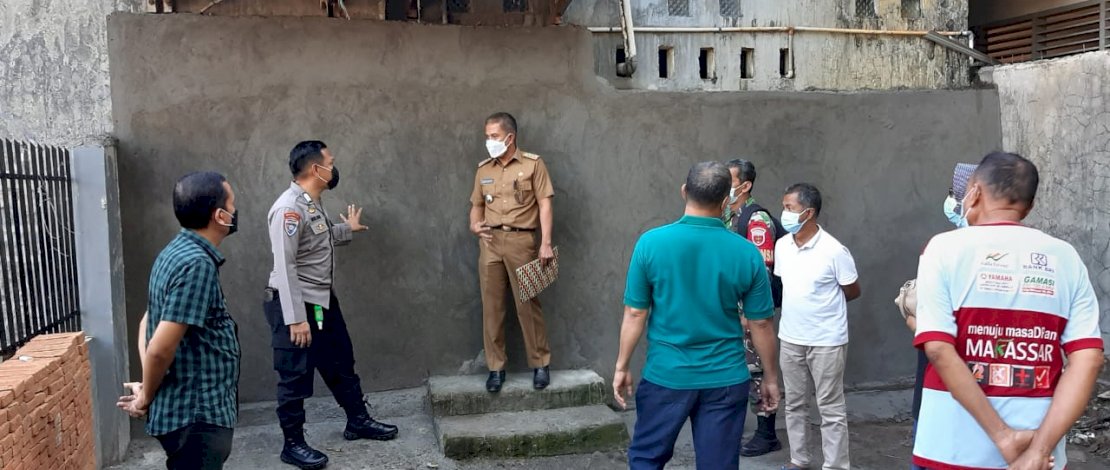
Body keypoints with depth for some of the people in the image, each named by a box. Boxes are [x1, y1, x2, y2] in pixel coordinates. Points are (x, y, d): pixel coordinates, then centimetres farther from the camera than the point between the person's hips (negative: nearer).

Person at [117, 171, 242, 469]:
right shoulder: (197, 264, -22)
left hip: (195, 410, 10)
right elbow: (161, 348, -25)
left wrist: (147, 388, 7)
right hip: (196, 415, -9)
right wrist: (146, 398, -8)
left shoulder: (176, 253, 9)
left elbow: (148, 323, 16)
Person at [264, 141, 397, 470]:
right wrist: (296, 318, -27)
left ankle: (358, 421, 35)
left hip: (322, 300, 10)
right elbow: (284, 267, -26)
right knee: (295, 377, 4)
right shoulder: (289, 208, -23)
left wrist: (348, 229, 28)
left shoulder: (314, 202, 8)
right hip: (295, 305, -10)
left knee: (341, 363, 19)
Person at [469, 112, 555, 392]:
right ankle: (496, 367, 13)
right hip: (490, 242, 4)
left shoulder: (533, 164, 1)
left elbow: (544, 204, -3)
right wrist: (474, 224, -2)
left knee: (528, 305, 0)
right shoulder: (483, 169, 14)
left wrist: (546, 243, -10)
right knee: (492, 306, 4)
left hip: (520, 240, -4)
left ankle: (541, 364, 13)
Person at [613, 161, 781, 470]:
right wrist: (770, 377, 12)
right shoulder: (747, 253, -8)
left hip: (666, 376, -1)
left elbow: (635, 314, -7)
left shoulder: (651, 243, -10)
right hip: (725, 379, 1)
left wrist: (622, 367, 5)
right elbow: (761, 323, -2)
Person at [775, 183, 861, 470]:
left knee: (831, 408, 5)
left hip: (827, 341, -5)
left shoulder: (834, 251, -17)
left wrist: (823, 305, 4)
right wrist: (800, 305, 5)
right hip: (790, 339, 6)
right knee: (794, 403, 16)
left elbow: (853, 292, -5)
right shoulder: (782, 246, 0)